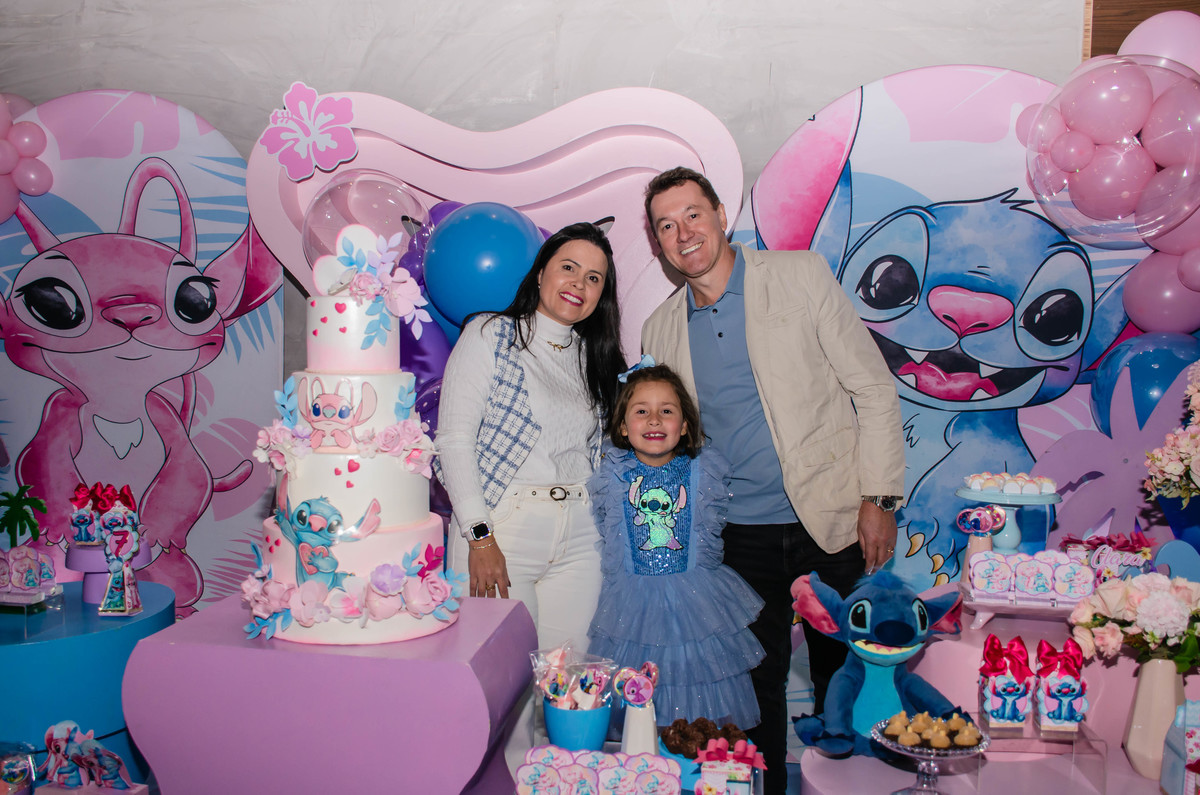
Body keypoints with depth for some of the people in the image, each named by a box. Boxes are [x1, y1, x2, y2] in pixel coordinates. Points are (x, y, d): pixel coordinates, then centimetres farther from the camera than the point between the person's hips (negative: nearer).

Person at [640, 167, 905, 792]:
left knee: (842, 676, 10)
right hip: (742, 536, 3)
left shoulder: (801, 276, -4)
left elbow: (874, 388, -3)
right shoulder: (660, 330, 6)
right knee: (757, 684, 11)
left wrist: (879, 500, -9)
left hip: (833, 521, -2)